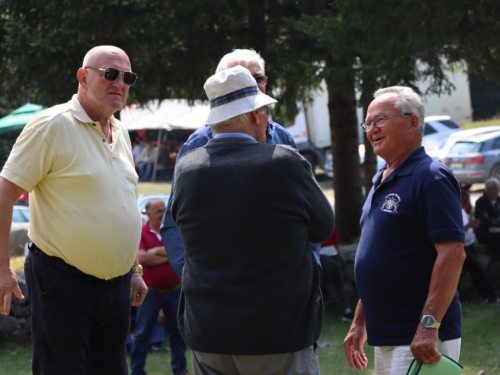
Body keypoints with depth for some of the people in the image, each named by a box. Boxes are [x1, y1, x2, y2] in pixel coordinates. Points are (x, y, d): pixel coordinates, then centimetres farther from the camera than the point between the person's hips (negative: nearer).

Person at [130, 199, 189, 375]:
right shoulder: (141, 233, -5)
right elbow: (141, 258, -18)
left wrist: (157, 251, -15)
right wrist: (169, 256, -12)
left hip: (174, 291, 3)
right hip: (151, 292, -3)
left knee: (177, 331, 13)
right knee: (142, 333, 3)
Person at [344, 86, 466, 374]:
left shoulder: (430, 177, -12)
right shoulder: (382, 182, 17)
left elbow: (453, 254, -20)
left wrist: (429, 325, -26)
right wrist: (360, 322, 21)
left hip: (421, 341, -9)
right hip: (385, 338, 9)